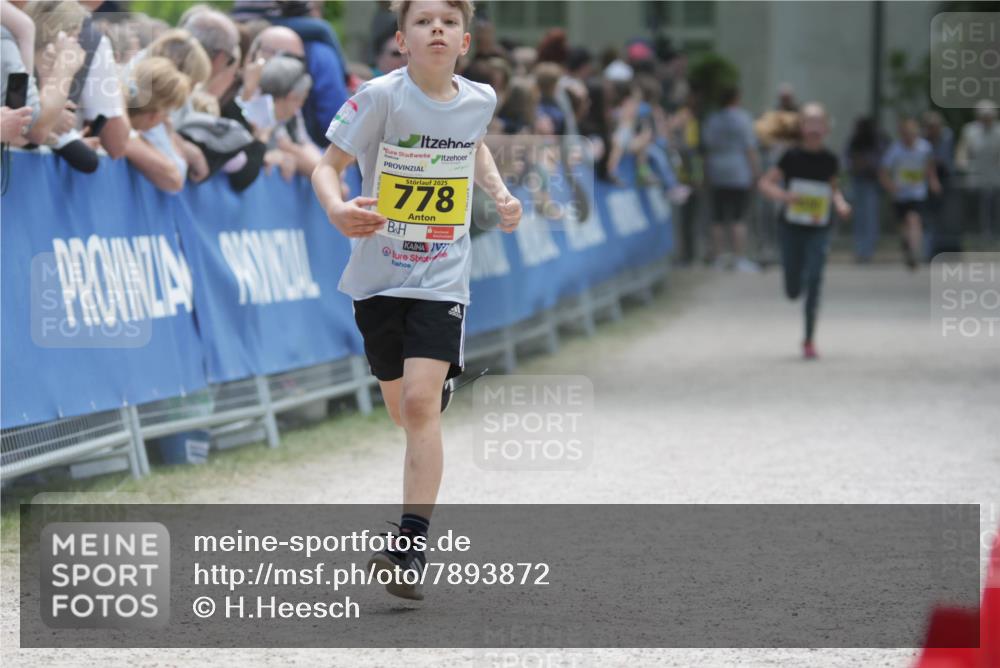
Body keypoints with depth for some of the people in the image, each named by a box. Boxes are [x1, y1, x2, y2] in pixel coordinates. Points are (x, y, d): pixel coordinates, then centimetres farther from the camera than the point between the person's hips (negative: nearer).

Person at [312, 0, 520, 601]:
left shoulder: (480, 99, -2)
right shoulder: (381, 96, -13)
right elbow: (328, 167, -13)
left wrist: (501, 193, 9)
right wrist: (337, 209, -33)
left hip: (443, 276, 0)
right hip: (380, 271, 0)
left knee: (421, 403, -17)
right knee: (403, 410, 14)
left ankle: (414, 546, -16)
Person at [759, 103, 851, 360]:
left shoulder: (830, 160, 0)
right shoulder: (792, 157, -7)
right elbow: (765, 183, -6)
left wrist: (840, 203, -2)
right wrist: (783, 195, -25)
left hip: (819, 230, 1)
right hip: (791, 228, -1)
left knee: (814, 282, -12)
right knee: (793, 291, 3)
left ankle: (810, 340, -4)